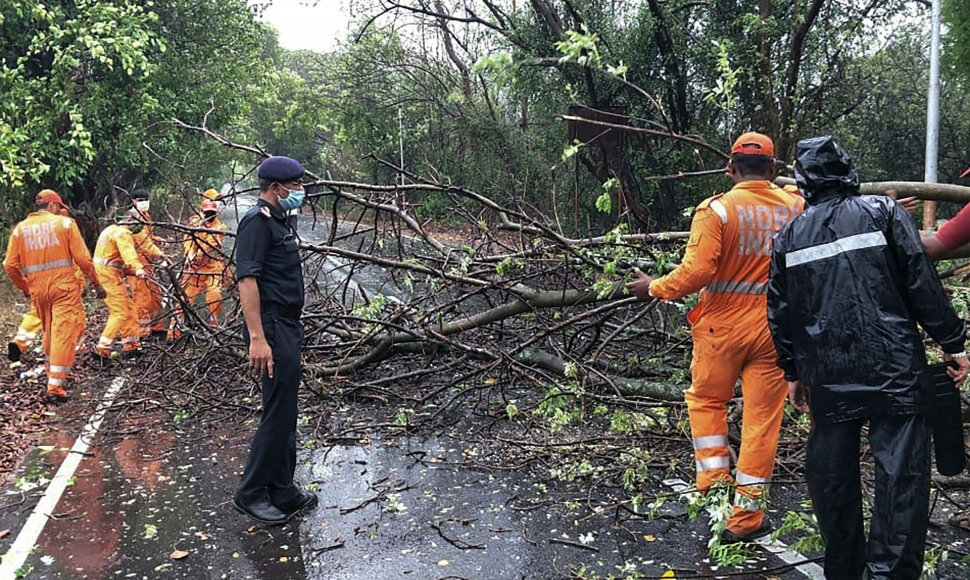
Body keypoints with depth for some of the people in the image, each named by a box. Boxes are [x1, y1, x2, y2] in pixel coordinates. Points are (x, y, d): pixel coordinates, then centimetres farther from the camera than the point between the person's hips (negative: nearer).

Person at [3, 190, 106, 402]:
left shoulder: (20, 228, 9)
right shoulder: (64, 223, -1)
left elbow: (10, 265, 7)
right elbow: (82, 258, -6)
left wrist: (24, 287, 23)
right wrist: (96, 283, 4)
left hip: (38, 289, 5)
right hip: (63, 286, -4)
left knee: (49, 331, 21)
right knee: (64, 333, -5)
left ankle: (52, 374, 36)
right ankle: (55, 386, -9)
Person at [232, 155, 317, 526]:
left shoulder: (281, 221, 17)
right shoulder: (258, 221, -13)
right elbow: (247, 279, -21)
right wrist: (257, 338, -27)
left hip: (288, 327, 10)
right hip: (272, 328, -10)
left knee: (285, 413, 14)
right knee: (277, 414, -5)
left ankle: (283, 492, 23)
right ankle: (250, 493, 9)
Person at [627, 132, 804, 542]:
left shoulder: (717, 210, -13)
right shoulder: (796, 208, -2)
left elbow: (696, 271, -19)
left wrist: (654, 288, -6)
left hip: (723, 326, -2)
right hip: (775, 330, 3)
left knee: (706, 400, 20)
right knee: (762, 419, 9)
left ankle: (714, 483, 15)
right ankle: (745, 516, 16)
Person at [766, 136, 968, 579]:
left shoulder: (789, 236, 10)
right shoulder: (883, 212, 2)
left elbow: (780, 313, 12)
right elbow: (921, 281, -3)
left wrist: (793, 371, 21)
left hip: (827, 377, 3)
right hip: (894, 372, -3)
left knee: (831, 477, 13)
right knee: (901, 473, -1)